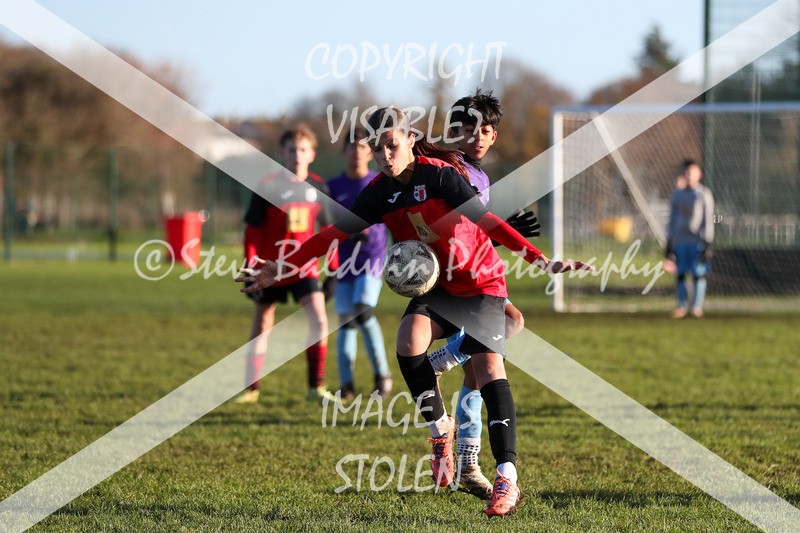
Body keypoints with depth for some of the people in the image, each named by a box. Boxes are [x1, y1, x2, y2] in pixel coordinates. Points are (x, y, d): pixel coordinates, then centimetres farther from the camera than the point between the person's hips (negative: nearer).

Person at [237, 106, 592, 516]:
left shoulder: (441, 175, -20)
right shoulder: (381, 192, -4)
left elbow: (486, 221, -29)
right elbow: (336, 232, 2)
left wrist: (540, 260, -38)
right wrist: (284, 267, -1)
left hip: (481, 282, -5)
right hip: (433, 286, 5)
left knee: (489, 368, -18)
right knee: (409, 338, -25)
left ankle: (506, 479, -20)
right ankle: (440, 429, -5)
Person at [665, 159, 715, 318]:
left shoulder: (704, 195, 2)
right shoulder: (677, 195, 13)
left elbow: (708, 221, -1)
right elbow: (672, 220, 17)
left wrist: (707, 243, -8)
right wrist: (669, 242, 12)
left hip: (698, 242, -4)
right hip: (680, 241, 4)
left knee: (699, 274, -4)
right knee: (679, 274, 1)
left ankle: (697, 307, 0)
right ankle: (682, 306, 7)